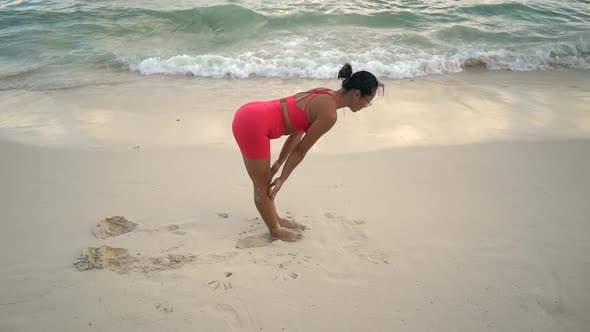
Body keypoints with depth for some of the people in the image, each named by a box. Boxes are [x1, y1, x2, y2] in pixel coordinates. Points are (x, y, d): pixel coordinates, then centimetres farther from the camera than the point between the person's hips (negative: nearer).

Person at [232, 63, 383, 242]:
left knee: (264, 181, 25)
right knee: (263, 186, 11)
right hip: (252, 125, -9)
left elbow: (296, 132, 20)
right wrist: (282, 179, 5)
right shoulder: (329, 114, -15)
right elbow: (301, 150, -6)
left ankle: (274, 219, 43)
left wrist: (279, 164, 26)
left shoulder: (324, 96, 13)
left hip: (248, 113, 9)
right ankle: (275, 231, 29)